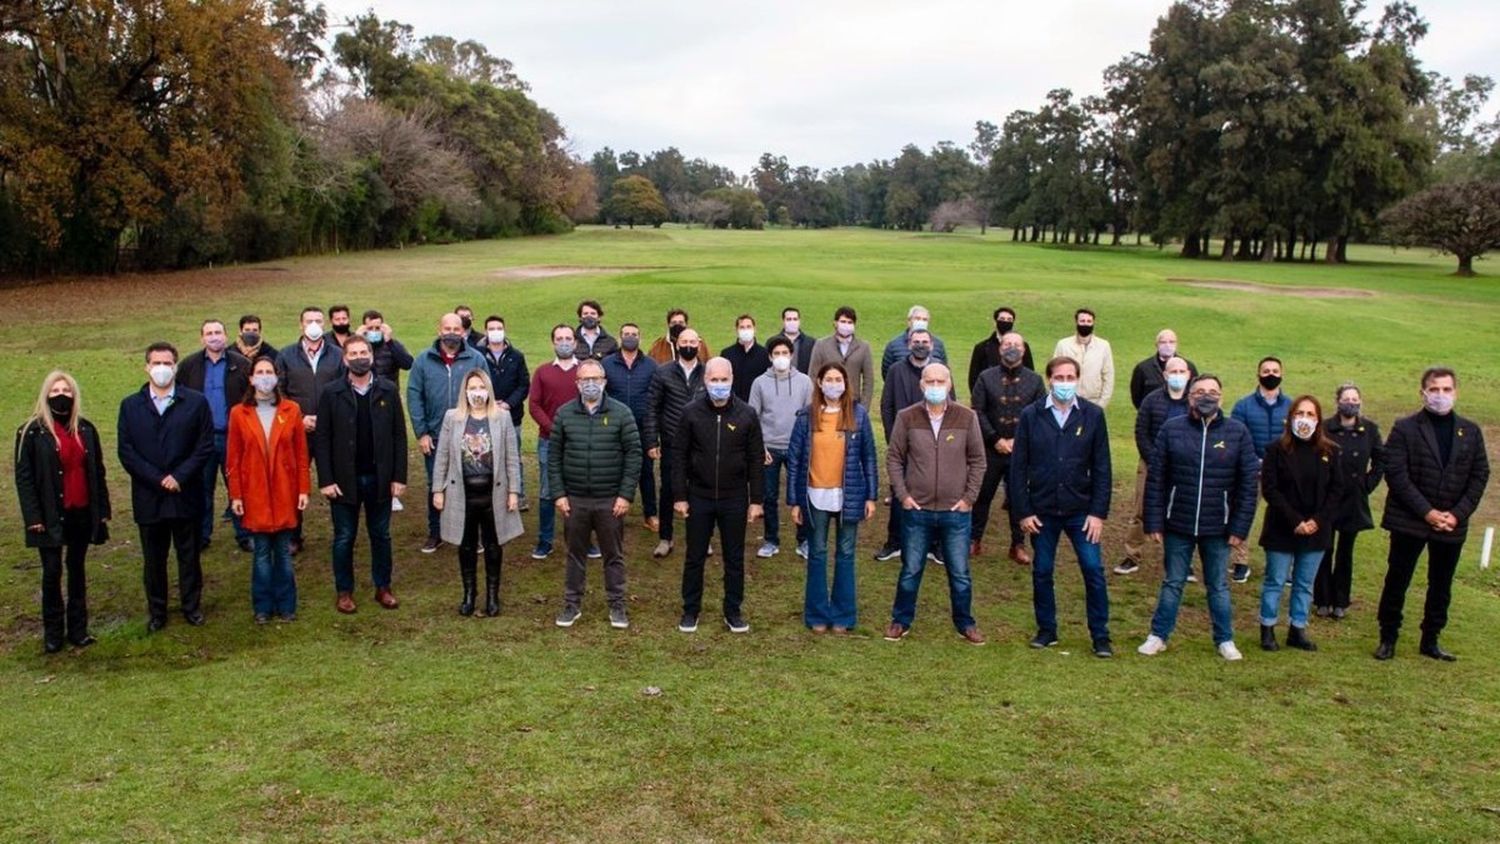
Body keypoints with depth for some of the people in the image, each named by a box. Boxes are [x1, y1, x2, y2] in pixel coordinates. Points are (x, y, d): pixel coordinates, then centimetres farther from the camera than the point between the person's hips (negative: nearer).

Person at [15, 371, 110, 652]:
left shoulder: (86, 429, 6)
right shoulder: (31, 432, -4)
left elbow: (98, 473, 9)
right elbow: (23, 477, -6)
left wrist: (103, 510, 5)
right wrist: (33, 516, -12)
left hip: (82, 513, 3)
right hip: (51, 515, -3)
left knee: (76, 569, 11)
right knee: (52, 572, -2)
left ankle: (78, 629, 19)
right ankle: (52, 633, 11)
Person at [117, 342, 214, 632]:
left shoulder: (196, 402, 0)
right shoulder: (130, 405, 5)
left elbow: (205, 447, -3)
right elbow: (126, 451, -1)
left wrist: (179, 477, -13)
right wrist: (158, 479, -12)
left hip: (186, 495, -1)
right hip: (148, 496, 1)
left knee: (189, 555, 10)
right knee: (153, 559, 11)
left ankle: (192, 606, 24)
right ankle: (156, 611, 23)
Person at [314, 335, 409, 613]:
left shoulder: (389, 392, 0)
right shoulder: (332, 394, -3)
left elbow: (399, 436, 0)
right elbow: (322, 439, -4)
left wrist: (399, 476, -5)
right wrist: (325, 480, -10)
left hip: (380, 478, 1)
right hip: (344, 479, -1)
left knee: (381, 535, 12)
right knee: (344, 538, 9)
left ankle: (383, 588, 25)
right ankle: (344, 591, 21)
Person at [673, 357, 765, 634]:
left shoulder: (747, 414, -4)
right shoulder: (691, 412, -5)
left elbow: (756, 459, 0)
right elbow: (679, 455, -1)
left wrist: (756, 499, -2)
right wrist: (679, 496, -5)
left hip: (735, 499, 0)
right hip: (699, 497, 0)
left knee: (735, 558, 10)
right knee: (695, 557, 10)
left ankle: (733, 611, 24)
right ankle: (690, 611, 23)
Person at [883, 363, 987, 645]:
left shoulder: (967, 417, -3)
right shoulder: (907, 418, -3)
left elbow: (978, 460, 3)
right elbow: (894, 457, 3)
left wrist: (969, 497, -2)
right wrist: (902, 495, -4)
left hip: (956, 511, 0)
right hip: (917, 510, 0)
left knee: (960, 573, 10)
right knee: (910, 571, 11)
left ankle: (965, 623, 27)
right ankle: (901, 620, 27)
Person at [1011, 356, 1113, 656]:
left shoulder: (1093, 415, -2)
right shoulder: (1031, 416, -3)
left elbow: (1101, 468, -1)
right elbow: (1018, 467, -1)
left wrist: (1099, 512, -6)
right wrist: (1023, 512, -5)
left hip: (1081, 510, 0)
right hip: (1042, 510, 1)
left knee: (1094, 570, -1)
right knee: (1041, 572, 10)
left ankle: (1100, 636, 13)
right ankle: (1046, 630, 26)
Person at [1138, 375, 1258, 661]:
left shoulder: (1238, 432, -3)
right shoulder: (1171, 429, -4)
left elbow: (1248, 484, -1)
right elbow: (1155, 479, -3)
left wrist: (1240, 527, -5)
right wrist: (1154, 522, -6)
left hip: (1217, 528, 0)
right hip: (1178, 525, 0)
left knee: (1218, 586, 14)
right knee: (1172, 583, 12)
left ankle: (1225, 640, 27)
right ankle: (1158, 636, 23)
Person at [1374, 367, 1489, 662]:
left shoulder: (1471, 432, 7)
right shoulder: (1405, 428, -5)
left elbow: (1480, 476, 5)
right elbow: (1395, 474, -11)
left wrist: (1457, 514, -7)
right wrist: (1427, 512, -16)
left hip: (1452, 524, 4)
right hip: (1410, 522, -3)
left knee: (1441, 585, 12)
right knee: (1397, 581, 3)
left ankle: (1430, 640, 25)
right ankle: (1388, 638, 16)